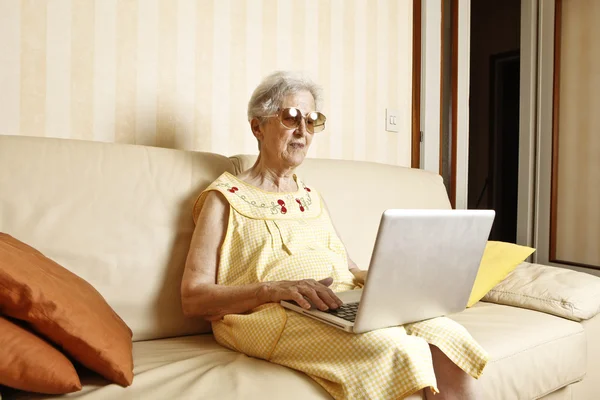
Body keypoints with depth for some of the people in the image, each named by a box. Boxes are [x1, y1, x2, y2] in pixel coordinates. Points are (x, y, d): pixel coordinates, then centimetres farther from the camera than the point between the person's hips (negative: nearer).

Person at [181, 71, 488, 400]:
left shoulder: (311, 196, 24)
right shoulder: (225, 197, 5)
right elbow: (193, 298, -4)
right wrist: (274, 289, -20)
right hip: (273, 315, -5)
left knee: (448, 336, -20)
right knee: (397, 348, -31)